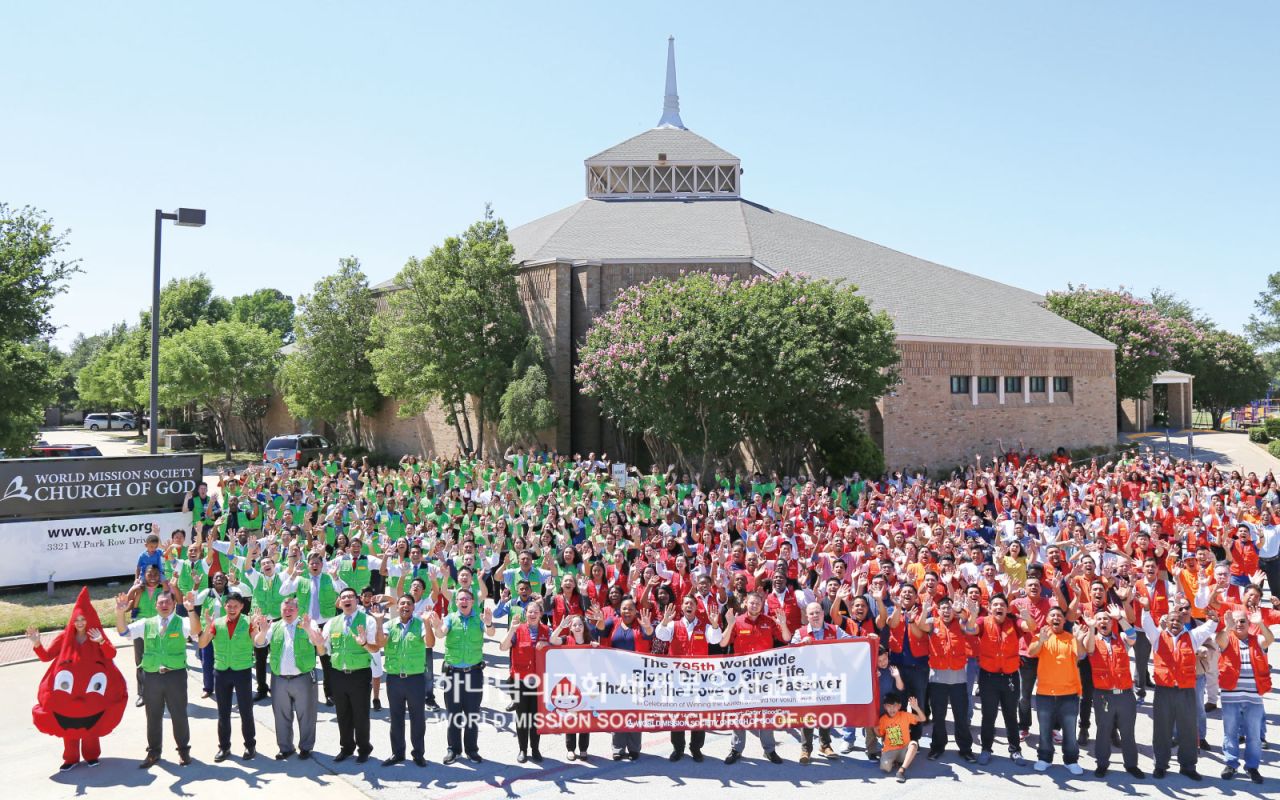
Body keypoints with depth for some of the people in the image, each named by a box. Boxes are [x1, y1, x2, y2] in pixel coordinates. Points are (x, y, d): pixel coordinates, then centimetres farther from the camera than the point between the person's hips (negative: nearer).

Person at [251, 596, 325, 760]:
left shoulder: (307, 624, 0)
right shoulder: (274, 626, 9)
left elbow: (320, 642, -15)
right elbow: (258, 643, 0)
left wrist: (308, 629, -33)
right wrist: (263, 631, -20)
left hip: (303, 678, -3)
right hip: (279, 679, 3)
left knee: (305, 714, 5)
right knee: (282, 715, 11)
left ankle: (306, 747, 17)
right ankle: (285, 748, 24)